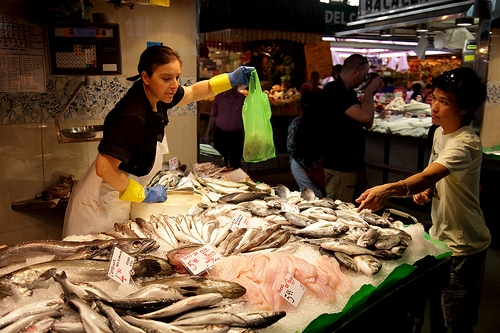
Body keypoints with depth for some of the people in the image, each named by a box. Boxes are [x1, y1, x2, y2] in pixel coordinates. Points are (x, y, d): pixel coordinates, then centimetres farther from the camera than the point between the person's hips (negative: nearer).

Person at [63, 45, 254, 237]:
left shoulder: (153, 96, -6)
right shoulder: (133, 117, -31)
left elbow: (192, 92, 12)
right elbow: (105, 169, -30)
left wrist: (231, 80, 2)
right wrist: (143, 194, -18)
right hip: (101, 206, -8)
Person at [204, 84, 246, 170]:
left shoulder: (243, 99, 3)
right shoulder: (219, 97, 5)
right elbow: (213, 117, 10)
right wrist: (207, 134, 6)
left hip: (236, 135, -1)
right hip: (220, 134, 1)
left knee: (236, 164, 5)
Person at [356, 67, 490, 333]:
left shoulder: (465, 144, -27)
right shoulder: (440, 132, 1)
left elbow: (428, 176, -45)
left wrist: (388, 190, -62)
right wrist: (427, 190, -6)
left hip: (463, 245, -8)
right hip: (439, 234, 8)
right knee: (435, 307, 22)